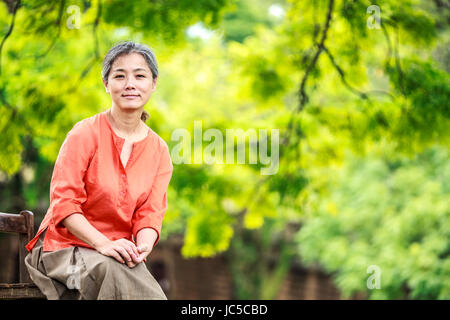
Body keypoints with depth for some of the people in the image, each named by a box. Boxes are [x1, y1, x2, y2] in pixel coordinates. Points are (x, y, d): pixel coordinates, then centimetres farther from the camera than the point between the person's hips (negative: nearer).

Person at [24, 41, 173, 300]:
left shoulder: (159, 150, 7)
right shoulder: (86, 133, -7)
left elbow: (150, 213, 0)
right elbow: (63, 202, -13)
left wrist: (143, 247, -23)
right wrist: (103, 244, -26)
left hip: (118, 251, 4)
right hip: (66, 246, -3)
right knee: (109, 268, -36)